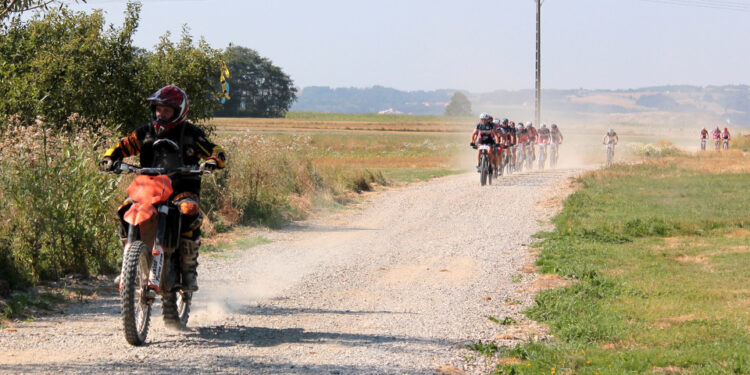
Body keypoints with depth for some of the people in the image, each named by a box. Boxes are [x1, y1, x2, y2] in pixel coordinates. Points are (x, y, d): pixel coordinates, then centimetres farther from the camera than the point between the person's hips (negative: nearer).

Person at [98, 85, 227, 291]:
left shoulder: (191, 134, 0)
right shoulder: (146, 132, 10)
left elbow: (218, 152, -2)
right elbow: (122, 146, 10)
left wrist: (213, 161, -26)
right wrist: (109, 158, -12)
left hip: (183, 188, -3)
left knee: (189, 213, -35)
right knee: (125, 212, -20)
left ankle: (189, 270, -23)